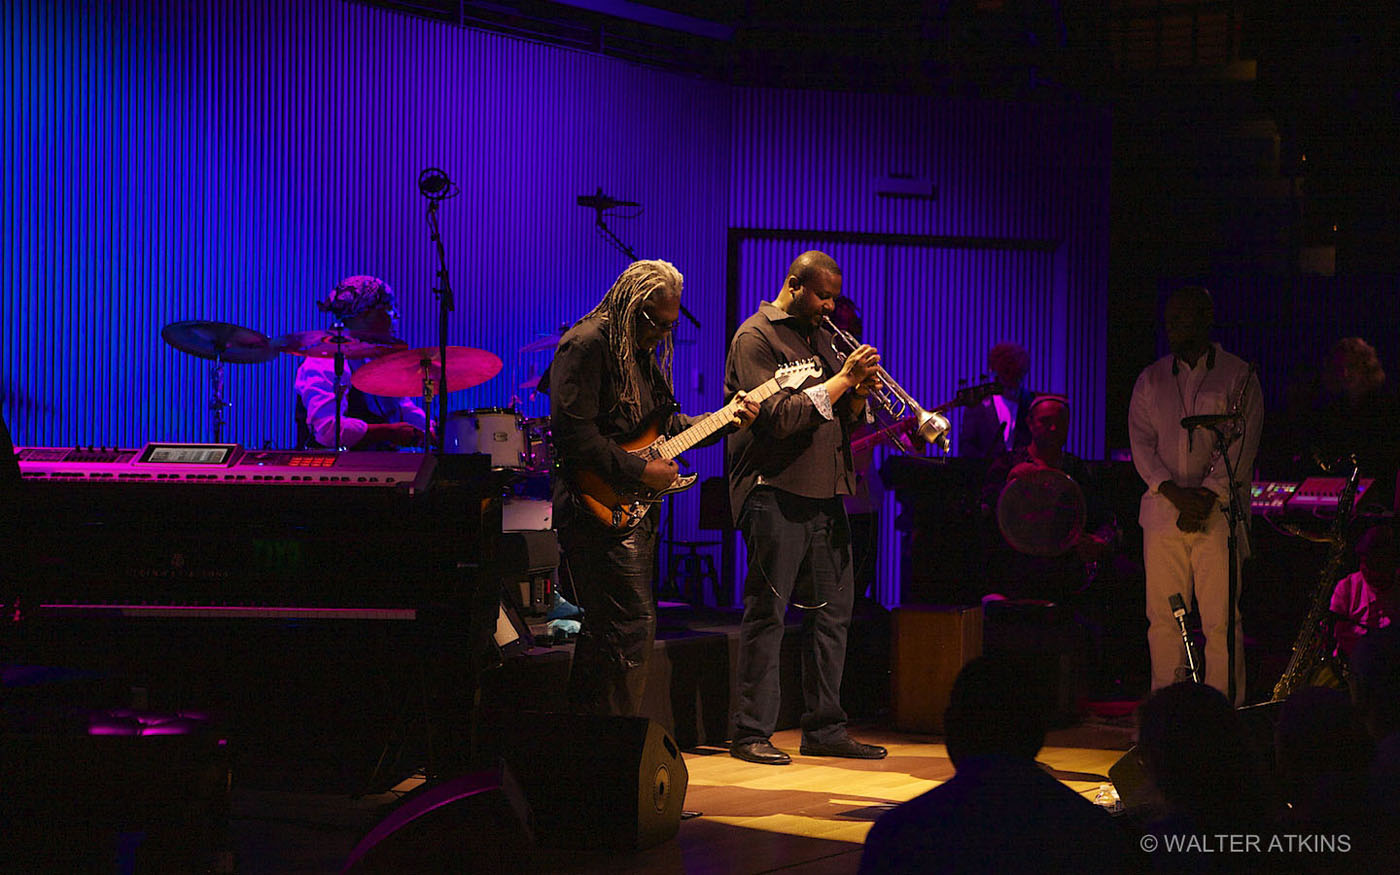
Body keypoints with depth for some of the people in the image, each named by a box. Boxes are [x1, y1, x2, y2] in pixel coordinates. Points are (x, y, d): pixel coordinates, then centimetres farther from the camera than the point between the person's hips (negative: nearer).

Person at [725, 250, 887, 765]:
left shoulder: (820, 336, 19)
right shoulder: (756, 337, -6)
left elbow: (842, 418, 19)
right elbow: (780, 417, -17)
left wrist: (860, 393, -2)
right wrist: (841, 380, -16)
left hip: (825, 492, 8)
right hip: (775, 493, -8)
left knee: (833, 611, 9)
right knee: (766, 615, -5)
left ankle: (824, 728, 16)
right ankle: (751, 734, 0)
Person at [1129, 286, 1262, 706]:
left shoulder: (1238, 376, 6)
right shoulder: (1150, 379, 15)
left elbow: (1241, 446, -3)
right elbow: (1141, 444, 6)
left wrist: (1206, 496, -14)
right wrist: (1175, 492, -9)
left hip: (1220, 511, -3)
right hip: (1162, 512, 3)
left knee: (1220, 620, -7)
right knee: (1164, 620, 1)